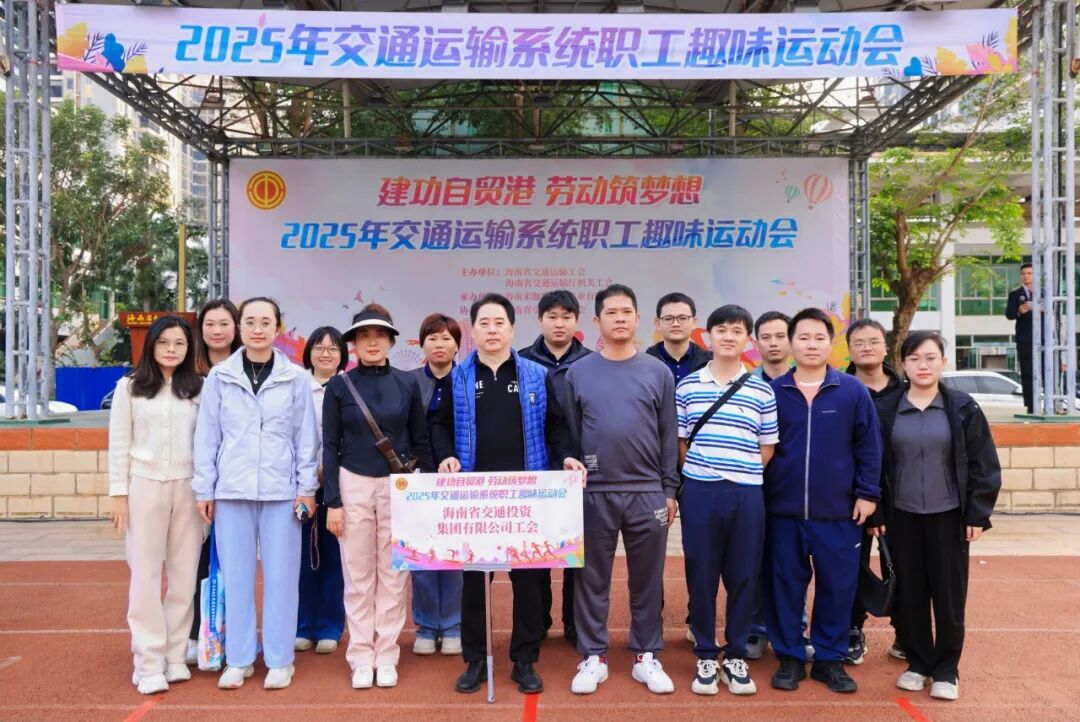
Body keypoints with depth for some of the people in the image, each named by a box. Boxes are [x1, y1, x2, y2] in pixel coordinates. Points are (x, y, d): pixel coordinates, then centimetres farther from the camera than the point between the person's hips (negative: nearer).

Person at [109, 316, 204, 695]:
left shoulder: (198, 388, 6)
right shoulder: (129, 387, 3)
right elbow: (119, 444, 2)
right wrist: (119, 494, -2)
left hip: (188, 487, 2)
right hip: (144, 486, -1)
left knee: (184, 574, 5)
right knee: (146, 574, 1)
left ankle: (175, 656, 17)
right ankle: (149, 663, 7)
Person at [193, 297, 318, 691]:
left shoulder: (296, 378, 2)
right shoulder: (219, 377, 3)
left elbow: (306, 436, 3)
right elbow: (207, 435, 5)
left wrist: (307, 487, 0)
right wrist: (204, 488, 3)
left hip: (281, 490, -1)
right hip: (231, 489, 1)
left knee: (280, 576, 4)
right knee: (235, 576, 8)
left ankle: (279, 660, 18)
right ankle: (238, 659, 22)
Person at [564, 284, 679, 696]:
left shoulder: (658, 372, 3)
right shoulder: (578, 373, 2)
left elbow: (669, 435, 4)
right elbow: (568, 434, 4)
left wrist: (670, 490, 2)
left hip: (647, 492, 1)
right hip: (594, 492, 0)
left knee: (647, 579, 10)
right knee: (592, 578, 8)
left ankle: (646, 657, 23)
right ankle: (593, 657, 21)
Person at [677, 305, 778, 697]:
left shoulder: (762, 390, 4)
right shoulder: (687, 386, 4)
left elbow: (767, 448, 7)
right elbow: (679, 441, 7)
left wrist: (743, 471, -1)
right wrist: (698, 474, 1)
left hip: (746, 493, 1)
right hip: (699, 492, 0)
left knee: (743, 576, 8)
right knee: (701, 575, 6)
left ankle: (736, 657, 23)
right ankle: (706, 657, 21)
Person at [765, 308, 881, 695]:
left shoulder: (853, 392, 0)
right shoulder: (773, 392, 1)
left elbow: (869, 446, 2)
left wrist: (868, 493, -2)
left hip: (839, 511, 0)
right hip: (783, 510, 1)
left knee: (837, 588, 7)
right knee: (785, 587, 8)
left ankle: (829, 659, 24)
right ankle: (789, 658, 23)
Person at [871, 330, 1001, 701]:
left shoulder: (963, 407, -3)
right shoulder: (887, 410, 1)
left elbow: (984, 465, -2)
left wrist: (978, 514, -6)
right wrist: (877, 513, 0)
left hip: (949, 516, -1)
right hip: (903, 516, 1)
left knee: (949, 595, 5)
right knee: (910, 594, 8)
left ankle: (947, 670, 19)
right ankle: (917, 664, 23)